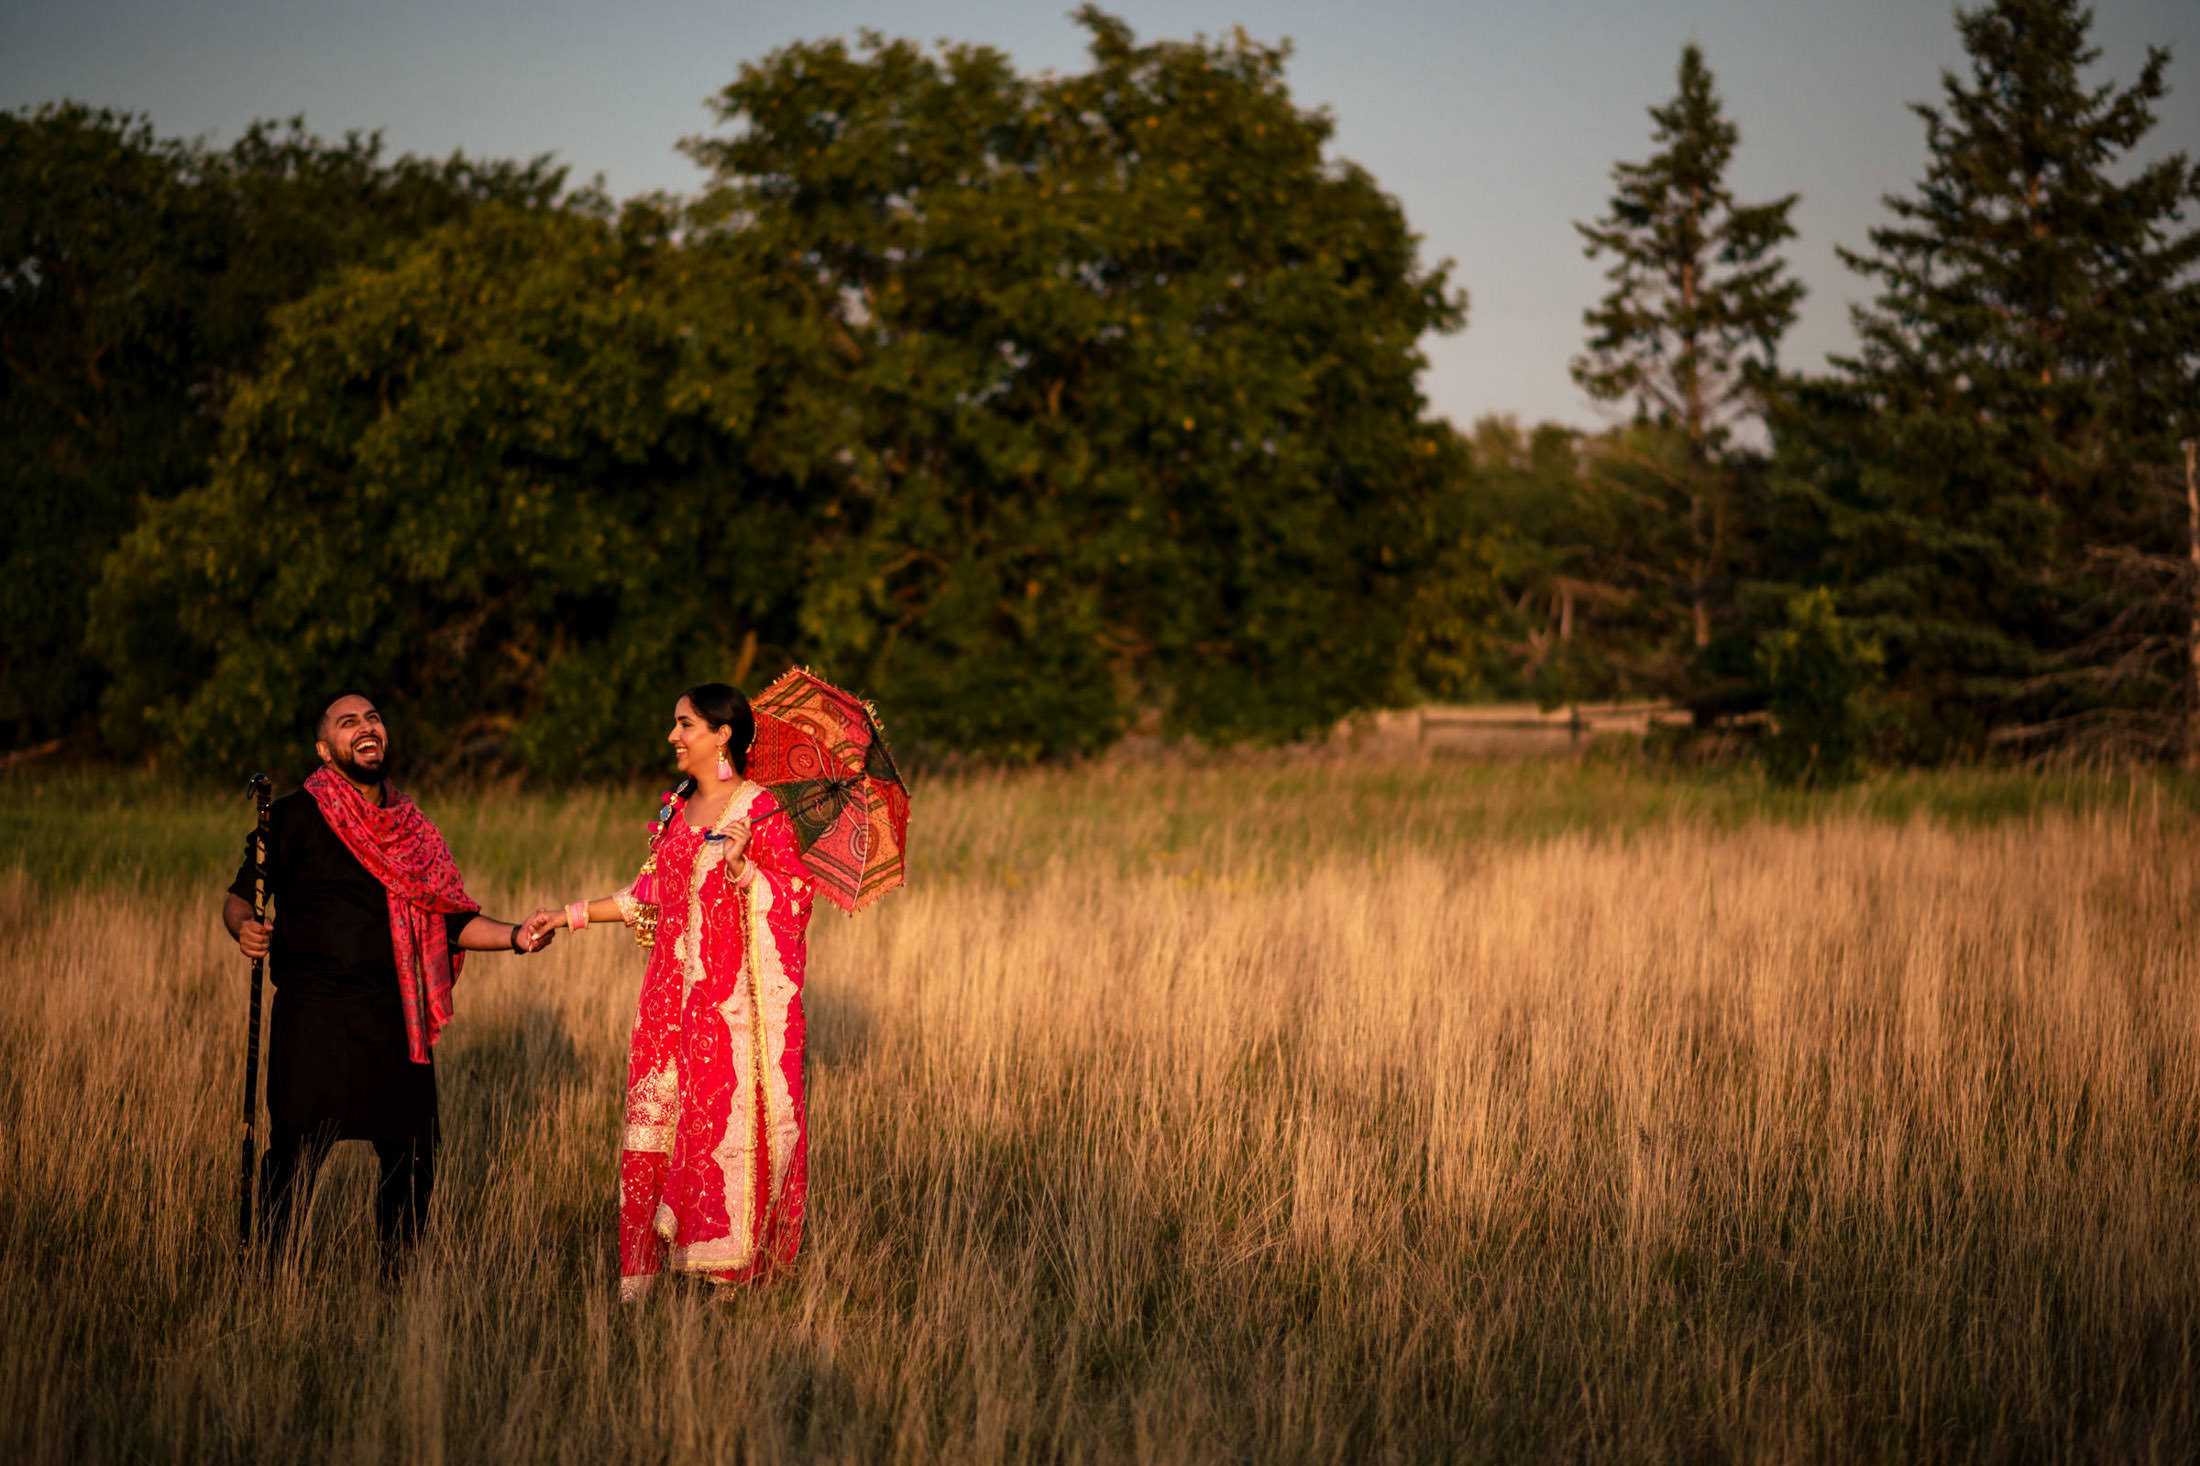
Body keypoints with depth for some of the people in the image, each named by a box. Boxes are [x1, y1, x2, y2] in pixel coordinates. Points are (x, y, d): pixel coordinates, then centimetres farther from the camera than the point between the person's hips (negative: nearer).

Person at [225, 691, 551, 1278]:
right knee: (296, 1148, -11)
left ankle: (395, 1277, 17)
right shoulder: (296, 816, 4)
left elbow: (452, 923, 18)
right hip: (315, 1011, -4)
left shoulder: (412, 829, 17)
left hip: (395, 1014, 4)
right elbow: (240, 895, 4)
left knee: (411, 1153, 3)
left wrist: (515, 936, 3)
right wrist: (245, 928, -18)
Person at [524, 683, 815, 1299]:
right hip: (673, 987, 6)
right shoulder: (674, 809, 13)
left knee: (728, 1113, -4)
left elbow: (792, 896, -10)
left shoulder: (759, 811, -7)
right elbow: (651, 897, 17)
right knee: (657, 1107, 3)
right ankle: (653, 1259, 9)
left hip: (733, 993, -6)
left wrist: (740, 868, -24)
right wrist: (569, 916, 18)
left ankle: (729, 1254, 7)